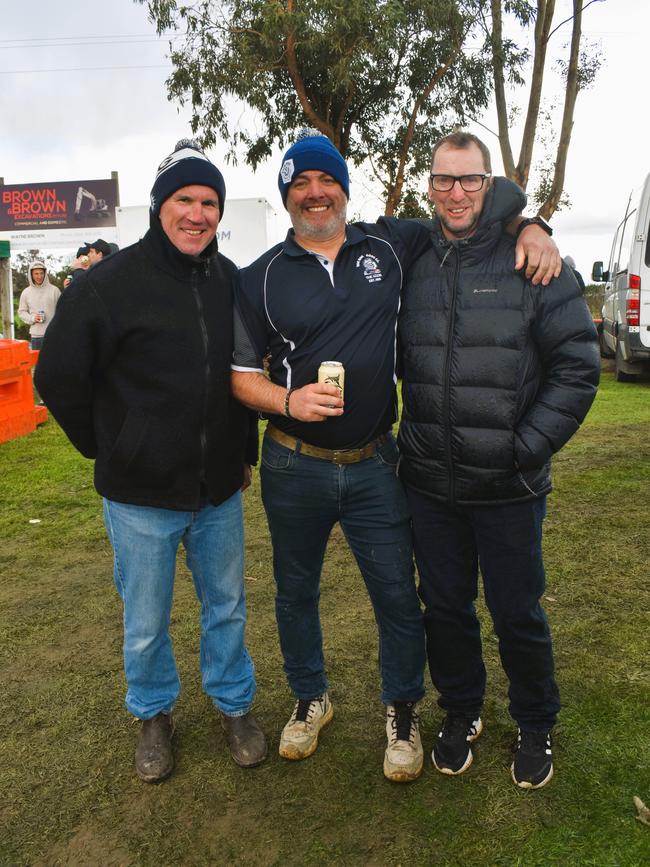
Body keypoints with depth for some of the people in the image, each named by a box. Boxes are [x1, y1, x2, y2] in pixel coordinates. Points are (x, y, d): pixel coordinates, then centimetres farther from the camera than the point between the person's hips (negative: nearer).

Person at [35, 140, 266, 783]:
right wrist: (109, 451, -1)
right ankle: (154, 714, 40)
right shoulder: (108, 283, -12)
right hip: (141, 495, -3)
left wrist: (244, 452, 11)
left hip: (220, 490, 4)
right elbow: (59, 378, -5)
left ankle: (234, 705, 41)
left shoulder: (232, 282, 1)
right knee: (146, 622, 13)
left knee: (227, 607, 18)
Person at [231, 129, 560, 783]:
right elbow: (241, 372, 0)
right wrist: (288, 400, -19)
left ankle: (402, 711, 33)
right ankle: (310, 699, 42)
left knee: (398, 595, 6)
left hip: (374, 464, 0)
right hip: (294, 465, 1)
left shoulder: (390, 245, 2)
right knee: (296, 593, 16)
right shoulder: (262, 278, 0)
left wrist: (532, 230, -5)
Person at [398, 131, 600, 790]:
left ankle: (535, 726, 39)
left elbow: (578, 366, -6)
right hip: (429, 483, 3)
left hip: (508, 488, -3)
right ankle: (460, 714, 42)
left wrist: (527, 448, -12)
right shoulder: (410, 265, 5)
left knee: (518, 615, 12)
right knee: (444, 609, 17)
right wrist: (412, 442, 4)